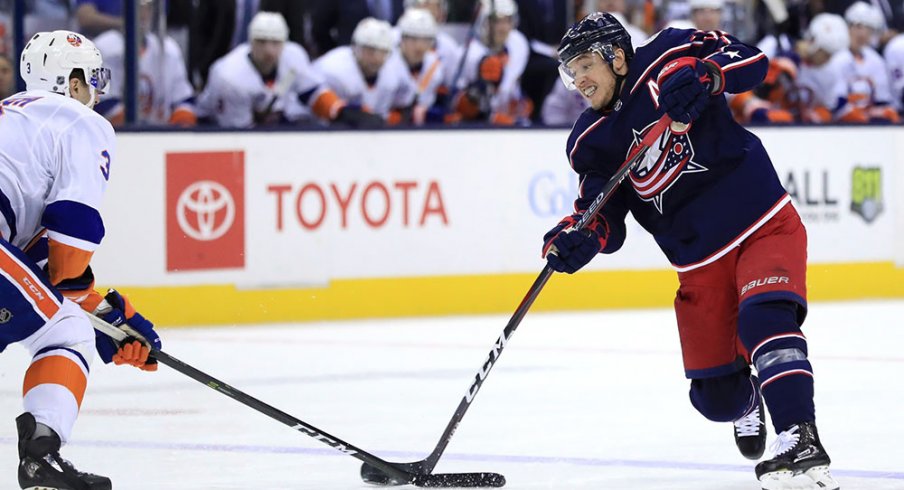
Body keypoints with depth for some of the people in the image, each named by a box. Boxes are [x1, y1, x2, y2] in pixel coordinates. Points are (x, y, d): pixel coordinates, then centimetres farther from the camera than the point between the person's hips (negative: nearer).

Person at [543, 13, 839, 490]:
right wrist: (577, 238, -20)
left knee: (764, 317, -32)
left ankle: (800, 439, -37)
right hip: (701, 264, 5)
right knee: (716, 397, 5)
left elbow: (750, 61, -14)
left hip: (765, 225, -5)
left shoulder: (666, 59, -9)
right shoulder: (591, 142, 2)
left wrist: (705, 75, -32)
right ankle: (748, 401, 41)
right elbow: (607, 220, 2)